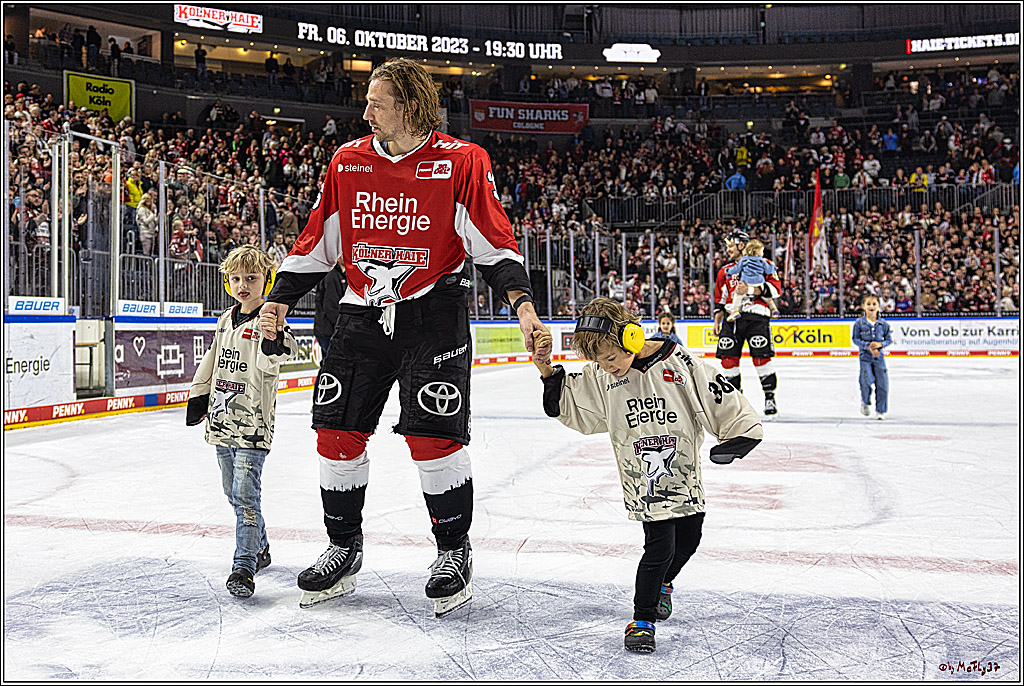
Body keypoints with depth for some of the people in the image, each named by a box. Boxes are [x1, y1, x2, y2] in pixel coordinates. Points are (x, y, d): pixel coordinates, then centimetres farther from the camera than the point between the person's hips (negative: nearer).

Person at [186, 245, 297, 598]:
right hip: (222, 421, 8)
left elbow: (267, 364, -28)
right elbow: (212, 360, 22)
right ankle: (260, 548, 34)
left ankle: (244, 568, -11)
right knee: (233, 492, 17)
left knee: (245, 495, -13)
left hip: (252, 425, -8)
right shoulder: (226, 320, 12)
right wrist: (199, 397, 20)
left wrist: (275, 343, -49)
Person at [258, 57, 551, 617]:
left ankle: (454, 552, 12)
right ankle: (344, 550, 22)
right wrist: (279, 300, 8)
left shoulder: (461, 162, -6)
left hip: (434, 312, -4)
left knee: (433, 437, -10)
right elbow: (316, 241, 13)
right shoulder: (348, 160, 6)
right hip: (363, 313, 4)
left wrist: (522, 303, -20)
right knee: (336, 433, 2)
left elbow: (495, 241, -8)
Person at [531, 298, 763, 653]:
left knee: (688, 540, 14)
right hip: (643, 481, -1)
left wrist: (740, 430, -6)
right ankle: (642, 619, 6)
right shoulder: (599, 378, -6)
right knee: (660, 545, -10)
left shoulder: (679, 364, -13)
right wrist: (548, 372, -9)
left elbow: (719, 398, -5)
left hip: (685, 475, 2)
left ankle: (661, 583, 45)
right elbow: (570, 405, 4)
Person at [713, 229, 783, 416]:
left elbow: (776, 288, -7)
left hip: (756, 316, -5)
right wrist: (717, 321, 16)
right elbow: (720, 300, 25)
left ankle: (770, 397, 1)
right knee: (728, 358, -1)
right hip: (732, 318, 5)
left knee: (761, 357, -10)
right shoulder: (725, 271, 21)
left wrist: (750, 289, -17)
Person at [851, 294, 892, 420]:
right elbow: (855, 339, -2)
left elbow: (889, 340, 8)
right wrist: (868, 346, -15)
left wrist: (880, 344, -12)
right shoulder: (859, 323, -3)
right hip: (865, 356, -2)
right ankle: (865, 402, 16)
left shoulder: (883, 324, 2)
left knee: (882, 384, 1)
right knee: (867, 381, -15)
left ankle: (880, 410, 15)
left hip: (879, 357, 2)